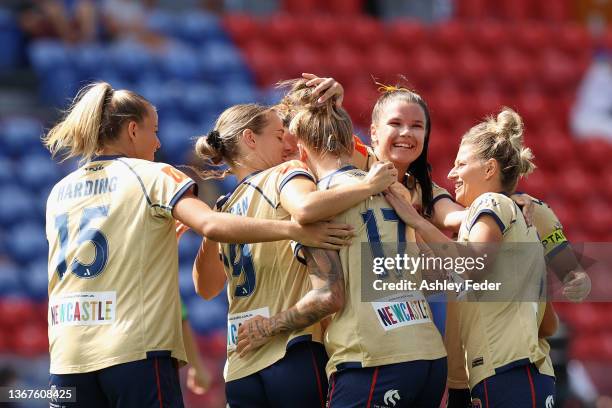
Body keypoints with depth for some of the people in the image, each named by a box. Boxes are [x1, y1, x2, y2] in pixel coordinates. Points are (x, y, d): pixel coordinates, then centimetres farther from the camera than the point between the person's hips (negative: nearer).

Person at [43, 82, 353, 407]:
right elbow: (211, 224, -16)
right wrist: (294, 230, -16)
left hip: (66, 357, 5)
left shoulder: (59, 193, 15)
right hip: (135, 352, -5)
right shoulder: (152, 176, 0)